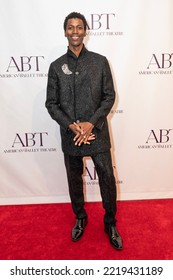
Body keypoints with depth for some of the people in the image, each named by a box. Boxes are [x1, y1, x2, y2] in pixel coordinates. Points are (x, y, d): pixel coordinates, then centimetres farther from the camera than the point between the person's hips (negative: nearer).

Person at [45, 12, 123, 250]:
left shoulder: (100, 61, 0)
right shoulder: (56, 66, 3)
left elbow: (109, 96, -2)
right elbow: (51, 103, 1)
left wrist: (92, 123, -14)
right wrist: (70, 125, -14)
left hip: (97, 132, -1)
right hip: (70, 135, 1)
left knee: (107, 179, 6)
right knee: (74, 180, 15)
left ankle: (110, 223, 29)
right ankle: (80, 218, 39)